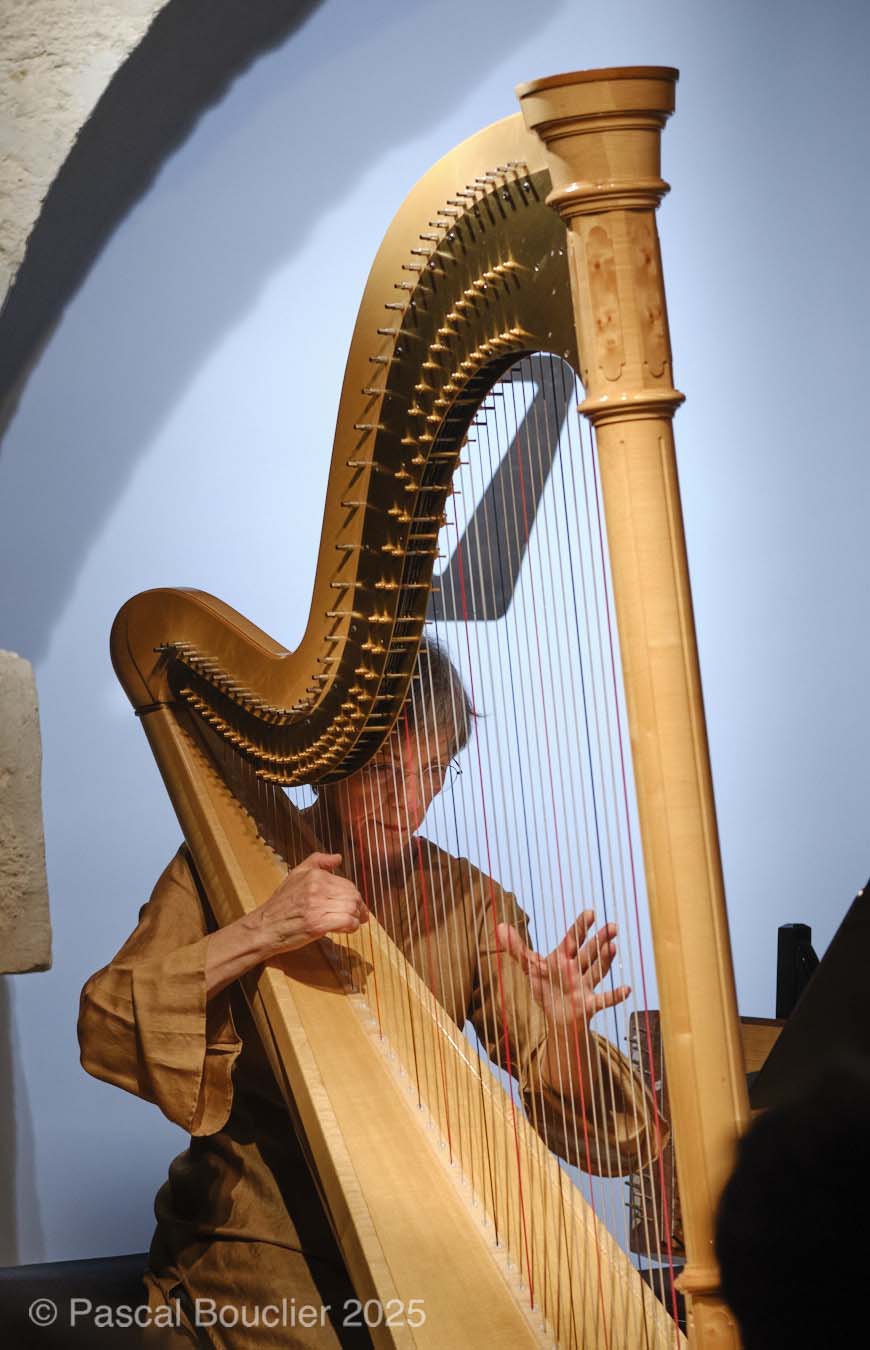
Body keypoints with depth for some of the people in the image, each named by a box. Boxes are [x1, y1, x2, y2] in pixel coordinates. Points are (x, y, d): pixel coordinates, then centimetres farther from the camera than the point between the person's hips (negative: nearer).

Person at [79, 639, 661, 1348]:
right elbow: (106, 1029, -17)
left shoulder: (473, 905, 3)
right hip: (257, 1235, -3)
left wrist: (565, 1033, -26)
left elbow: (579, 1118, -4)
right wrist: (257, 935, -28)